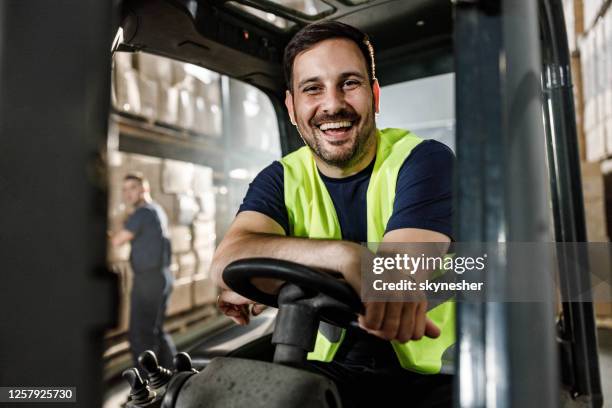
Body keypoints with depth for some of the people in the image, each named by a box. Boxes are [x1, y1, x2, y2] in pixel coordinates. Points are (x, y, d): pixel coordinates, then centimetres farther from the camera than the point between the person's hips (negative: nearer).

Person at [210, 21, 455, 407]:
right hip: (327, 370, 2)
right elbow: (228, 262, -20)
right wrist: (346, 257, -39)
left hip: (429, 376, -1)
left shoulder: (424, 160, -9)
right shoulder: (283, 180, 0)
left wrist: (266, 286, -18)